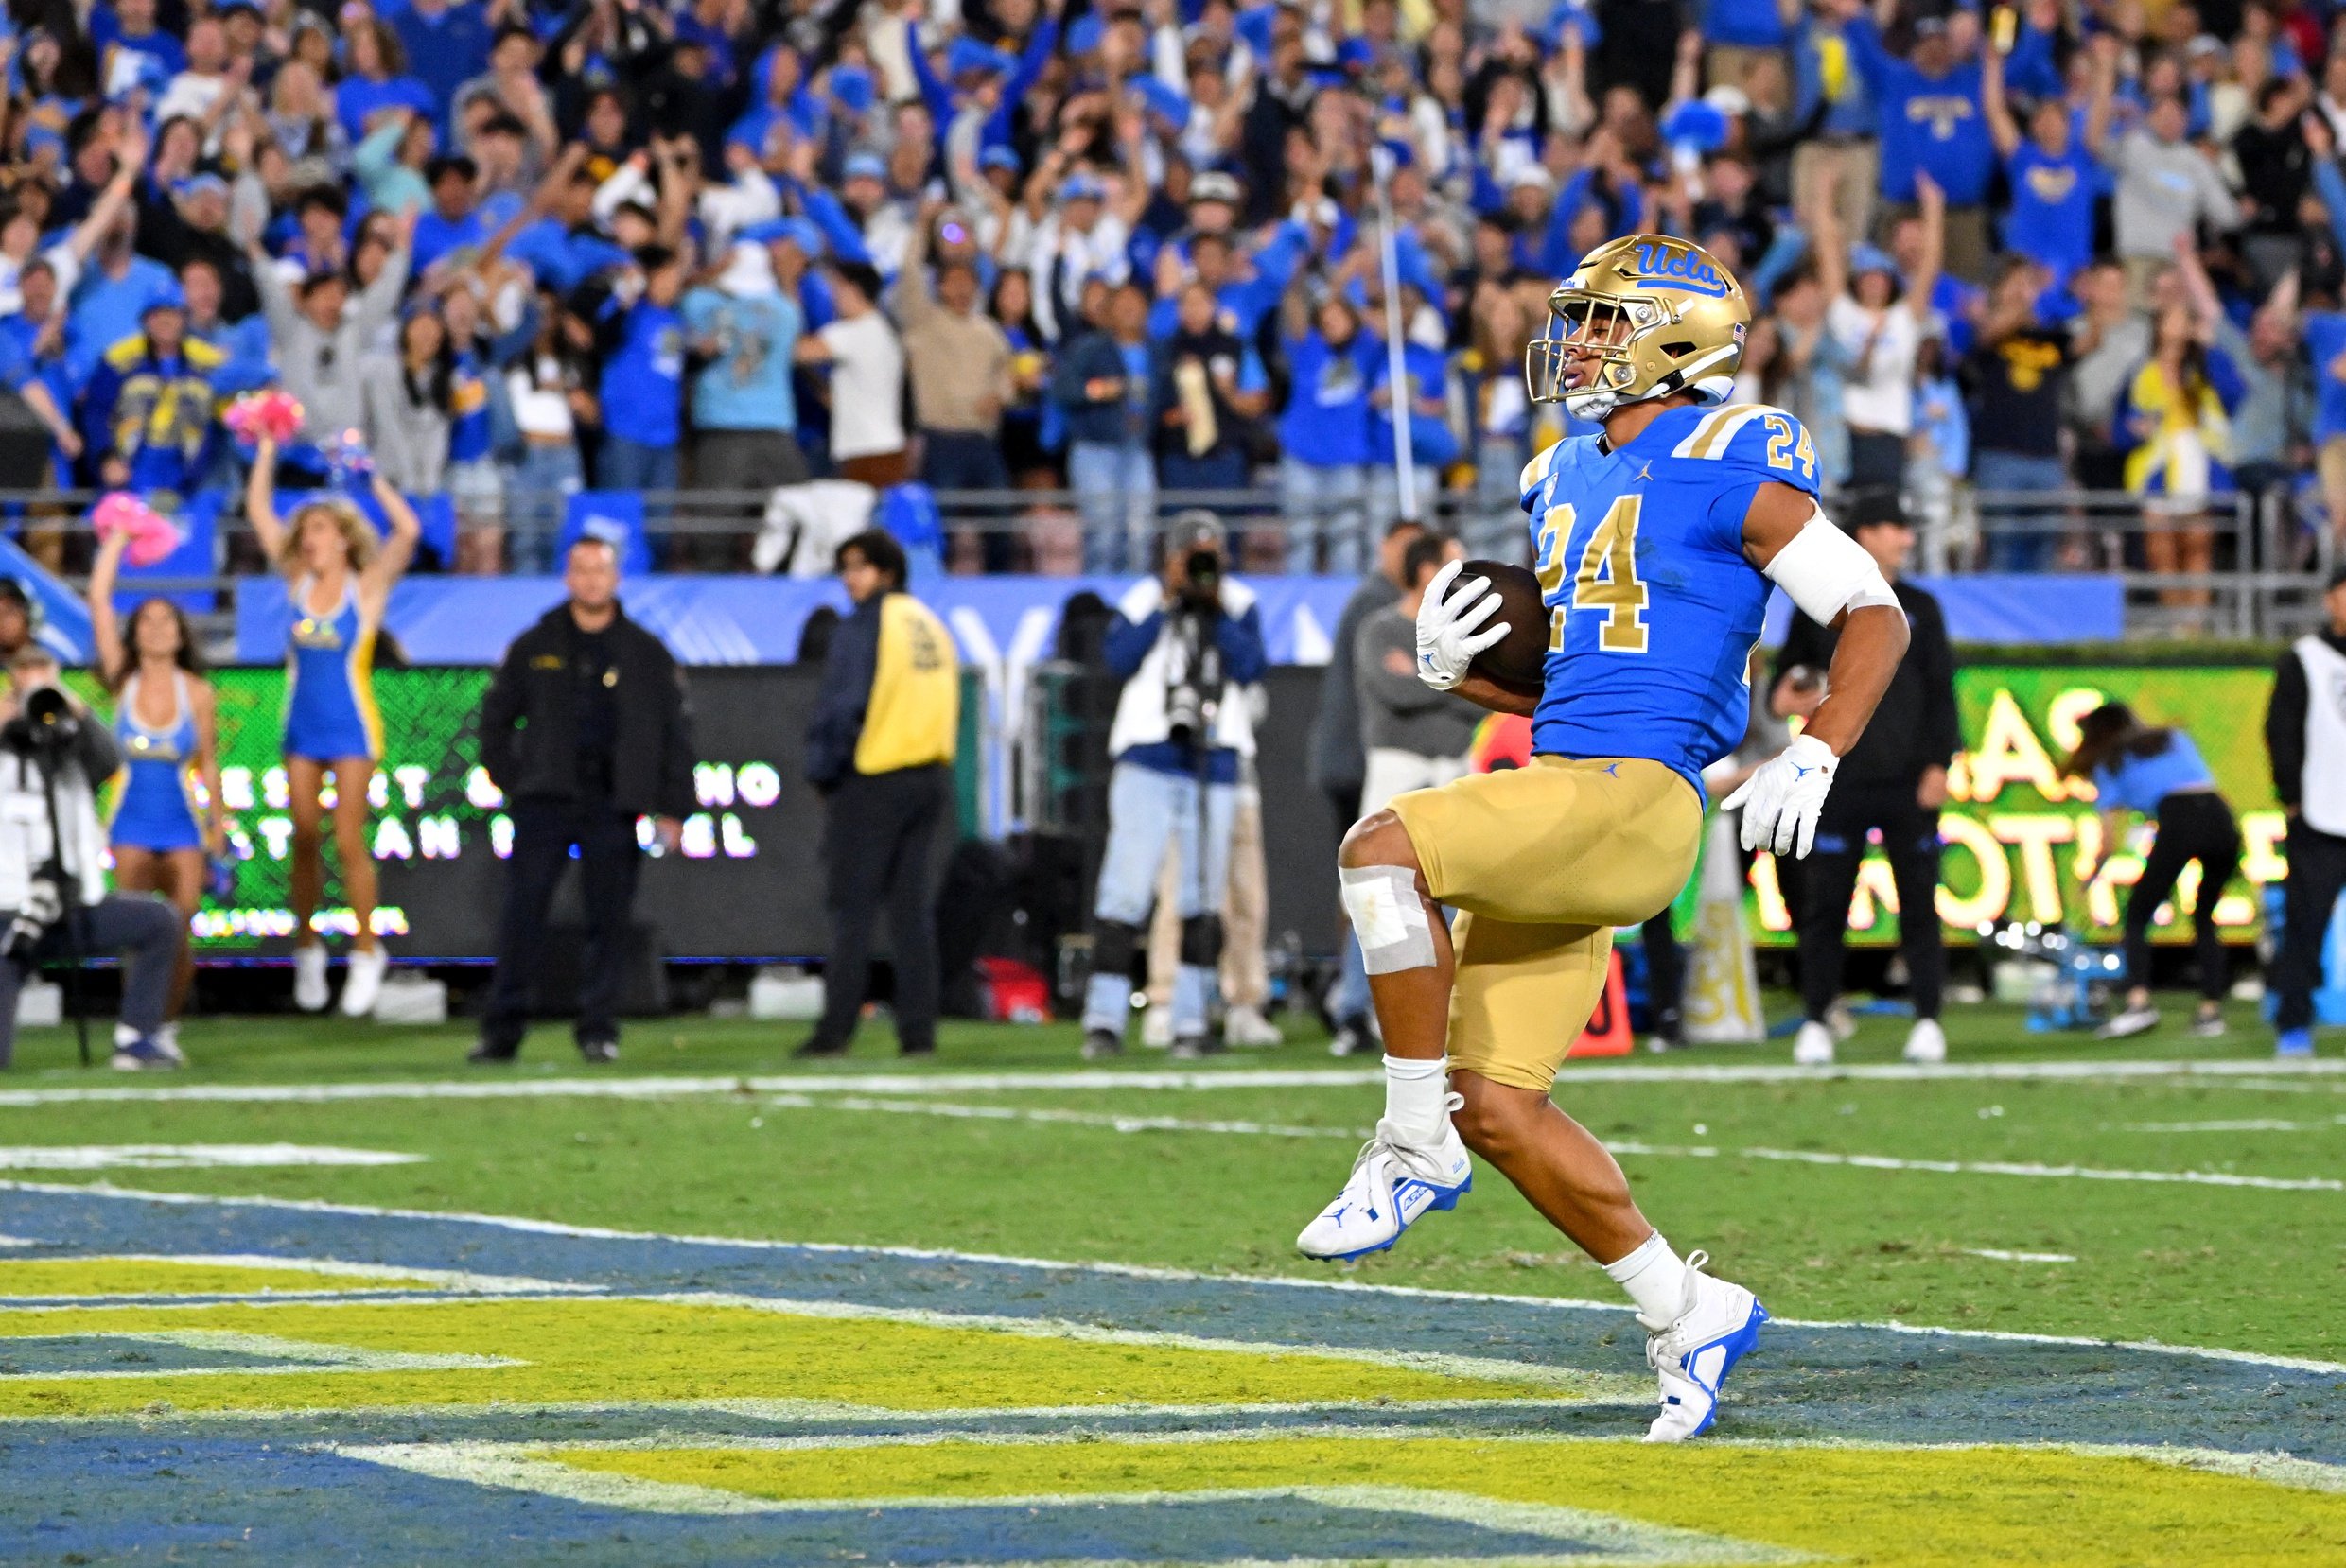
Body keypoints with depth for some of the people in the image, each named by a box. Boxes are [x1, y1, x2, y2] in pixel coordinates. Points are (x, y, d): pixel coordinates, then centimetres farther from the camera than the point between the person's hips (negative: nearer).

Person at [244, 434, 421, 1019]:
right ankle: (307, 947, 15)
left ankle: (366, 952, 3)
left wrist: (372, 477, -14)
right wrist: (267, 451, 5)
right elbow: (259, 512, 10)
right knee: (305, 842, 5)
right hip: (303, 725, 4)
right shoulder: (298, 581, 7)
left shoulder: (367, 587, -3)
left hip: (352, 728, -4)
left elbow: (407, 531, -17)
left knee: (348, 842, -6)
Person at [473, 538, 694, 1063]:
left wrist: (672, 808, 2)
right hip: (544, 802, 0)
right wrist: (508, 779, 6)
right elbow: (496, 716, 17)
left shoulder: (645, 653, 7)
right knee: (522, 915, -5)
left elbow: (677, 730, 8)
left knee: (608, 918, 0)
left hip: (613, 807, 0)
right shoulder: (534, 647, 9)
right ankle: (502, 1030, -3)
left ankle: (599, 1029, 6)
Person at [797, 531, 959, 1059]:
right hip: (931, 778, 7)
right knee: (914, 908, 7)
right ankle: (918, 1030, 2)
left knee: (851, 910, -4)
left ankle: (835, 1030, -6)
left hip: (872, 782, -7)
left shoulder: (862, 629, -8)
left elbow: (840, 708, -12)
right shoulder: (933, 626, 14)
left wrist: (821, 773, 0)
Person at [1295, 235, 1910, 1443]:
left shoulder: (1726, 473, -4)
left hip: (1636, 798, -9)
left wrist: (1812, 762, -15)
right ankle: (1687, 1312, 16)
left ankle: (1415, 1147, -15)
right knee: (1498, 1109, 4)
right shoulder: (1566, 483, 20)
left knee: (1381, 853, -27)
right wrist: (1453, 665, 6)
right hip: (1556, 798, 9)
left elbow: (1874, 615, -3)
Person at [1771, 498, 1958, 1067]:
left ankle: (1927, 1021, 4)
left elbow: (1941, 692, 7)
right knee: (1824, 904, -2)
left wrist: (1938, 763, -3)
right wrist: (1783, 701, -10)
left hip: (1908, 784, 1)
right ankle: (1815, 1022, 4)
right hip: (1840, 780, -1)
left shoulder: (1919, 609, 11)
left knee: (1918, 902, 0)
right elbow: (1788, 676, 13)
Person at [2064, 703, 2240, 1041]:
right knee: (2204, 920, 19)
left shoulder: (2110, 764, 20)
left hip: (2177, 823, -4)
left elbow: (2109, 844, 17)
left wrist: (2089, 874, 35)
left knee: (2137, 915, 5)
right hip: (2220, 820, 4)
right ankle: (2211, 1010, 9)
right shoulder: (2176, 738, 30)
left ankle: (2139, 1001, -15)